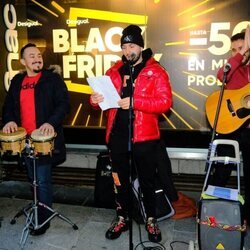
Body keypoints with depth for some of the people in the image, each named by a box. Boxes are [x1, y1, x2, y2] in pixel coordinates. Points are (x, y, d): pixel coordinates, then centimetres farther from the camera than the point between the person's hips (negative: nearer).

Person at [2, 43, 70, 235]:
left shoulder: (52, 78, -4)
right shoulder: (17, 81, 12)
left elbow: (64, 103, -11)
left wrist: (52, 122, -25)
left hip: (44, 138, -5)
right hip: (25, 139, 6)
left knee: (43, 181, -2)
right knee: (33, 179, 18)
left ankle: (43, 219, 13)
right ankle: (38, 209, 38)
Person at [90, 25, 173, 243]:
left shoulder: (156, 71, -3)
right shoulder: (114, 71, 11)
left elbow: (165, 101, -14)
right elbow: (105, 96, 13)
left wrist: (134, 102, -22)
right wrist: (95, 99, -11)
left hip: (144, 137, -4)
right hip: (117, 135, 4)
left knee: (147, 180, 10)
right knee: (120, 180, 15)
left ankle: (151, 220, 29)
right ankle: (122, 218, 33)